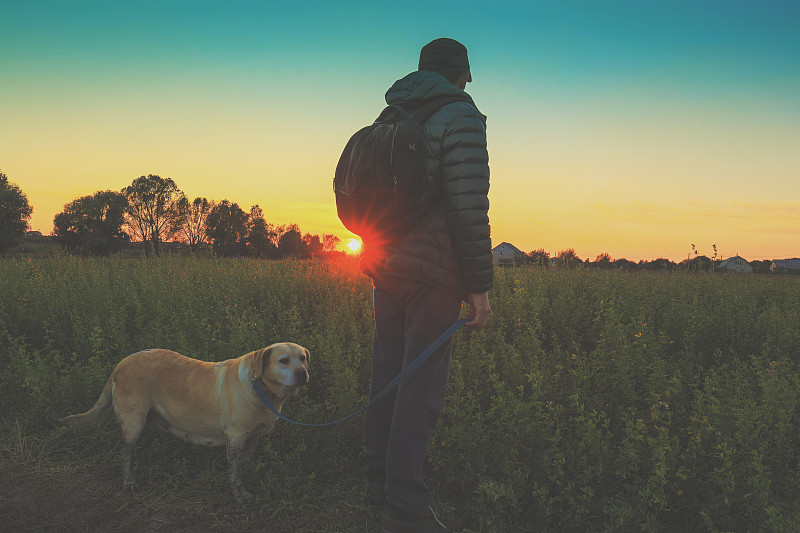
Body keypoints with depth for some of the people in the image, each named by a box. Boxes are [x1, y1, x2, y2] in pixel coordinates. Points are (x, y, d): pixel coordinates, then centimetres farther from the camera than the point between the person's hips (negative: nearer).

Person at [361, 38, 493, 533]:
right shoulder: (462, 116, -8)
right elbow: (469, 208, -16)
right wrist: (481, 285, -12)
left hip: (386, 266, 8)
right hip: (434, 271, -7)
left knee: (388, 372, 13)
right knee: (423, 384, -5)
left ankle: (380, 479, 24)